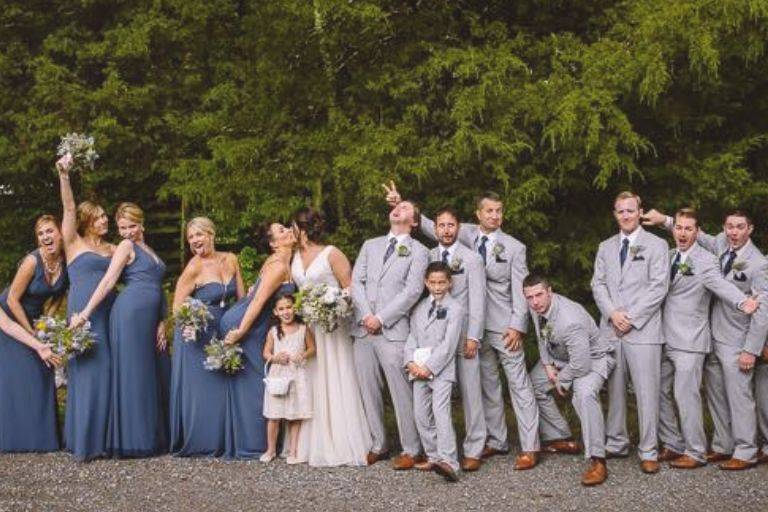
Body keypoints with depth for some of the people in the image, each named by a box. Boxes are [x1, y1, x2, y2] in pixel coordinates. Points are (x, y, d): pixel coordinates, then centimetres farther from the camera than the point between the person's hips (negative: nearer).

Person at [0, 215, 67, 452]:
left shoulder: (66, 260, -11)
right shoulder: (32, 261, -26)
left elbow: (59, 293, 4)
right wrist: (32, 334, -15)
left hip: (34, 319, 6)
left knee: (40, 373, 3)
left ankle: (40, 436, 11)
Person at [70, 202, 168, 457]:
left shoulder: (146, 250, 23)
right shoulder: (126, 246, 2)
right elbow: (108, 282, -7)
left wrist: (161, 323, 15)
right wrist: (84, 314, -13)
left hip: (149, 317, 7)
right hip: (130, 312, -7)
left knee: (148, 374, 8)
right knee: (131, 373, -6)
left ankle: (150, 439, 12)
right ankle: (131, 440, -2)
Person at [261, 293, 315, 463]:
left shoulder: (303, 329, 2)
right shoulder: (273, 331, 4)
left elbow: (312, 348, 7)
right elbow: (266, 352, 8)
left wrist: (303, 355, -13)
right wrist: (274, 358, -13)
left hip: (297, 375, -1)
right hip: (277, 375, 1)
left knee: (296, 416, 2)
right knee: (273, 416, 2)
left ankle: (293, 451, 13)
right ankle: (271, 449, 17)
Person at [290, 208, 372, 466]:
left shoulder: (332, 254, -6)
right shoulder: (296, 256, 12)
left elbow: (350, 288, -7)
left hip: (332, 326, -6)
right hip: (305, 325, 6)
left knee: (335, 383, -4)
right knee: (310, 384, 5)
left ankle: (342, 444, 1)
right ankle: (314, 444, 10)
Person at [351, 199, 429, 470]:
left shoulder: (419, 251, 5)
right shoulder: (370, 245, 19)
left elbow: (413, 290, -6)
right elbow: (356, 281, 10)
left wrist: (381, 318, -12)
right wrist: (365, 315, -6)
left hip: (393, 331, -4)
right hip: (363, 329, 5)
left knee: (402, 392, -5)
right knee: (369, 391, 7)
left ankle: (411, 449, 4)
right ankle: (378, 445, 17)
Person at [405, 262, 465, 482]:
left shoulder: (455, 309, -4)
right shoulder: (419, 308, 15)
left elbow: (448, 344, -10)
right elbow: (412, 337, 12)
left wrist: (429, 367, -15)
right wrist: (411, 362, -5)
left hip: (441, 370, -6)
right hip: (419, 370, 7)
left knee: (440, 412, -19)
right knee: (421, 415, 8)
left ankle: (448, 462, -25)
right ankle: (433, 457, 19)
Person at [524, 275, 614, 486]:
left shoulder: (570, 320, -39)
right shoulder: (536, 307, -14)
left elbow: (581, 364, -36)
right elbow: (541, 336, 7)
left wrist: (561, 381, -18)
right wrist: (547, 364, -4)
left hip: (591, 357, -9)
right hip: (558, 356, 9)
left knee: (584, 394, -34)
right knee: (533, 385, 8)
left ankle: (597, 461, -30)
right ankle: (560, 439, 23)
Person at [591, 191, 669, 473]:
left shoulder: (656, 245, 3)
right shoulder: (605, 247, 16)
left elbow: (658, 287, -5)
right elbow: (598, 284, 10)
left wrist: (632, 317, -11)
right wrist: (613, 313, -7)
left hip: (642, 330, -4)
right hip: (611, 329, 4)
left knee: (647, 391, -5)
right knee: (614, 389, 8)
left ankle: (648, 451, 1)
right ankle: (617, 443, 18)